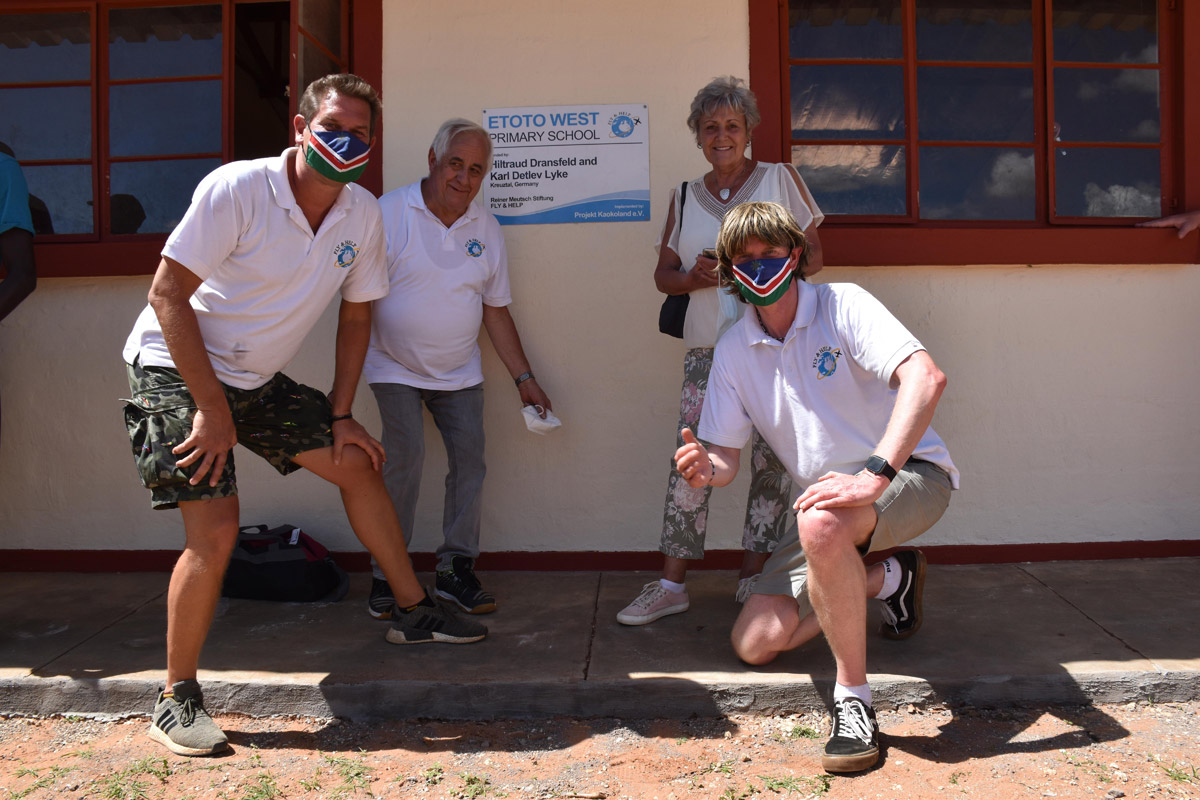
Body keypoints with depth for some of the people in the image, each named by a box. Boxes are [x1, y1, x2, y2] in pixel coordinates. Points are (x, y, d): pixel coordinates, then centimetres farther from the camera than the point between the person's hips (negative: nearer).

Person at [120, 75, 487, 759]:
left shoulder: (363, 215, -3)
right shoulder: (236, 189, -21)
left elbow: (356, 317, 7)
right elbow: (168, 296, -21)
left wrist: (341, 416, 2)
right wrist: (212, 408, -22)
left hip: (257, 381, 7)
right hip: (177, 371, -6)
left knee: (359, 465, 7)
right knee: (216, 531, -18)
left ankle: (414, 612, 24)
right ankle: (178, 697, 1)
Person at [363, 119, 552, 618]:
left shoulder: (486, 229, 4)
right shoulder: (388, 214, -10)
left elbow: (496, 310, 9)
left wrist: (524, 379, 7)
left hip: (459, 373, 4)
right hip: (396, 368, -4)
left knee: (470, 459, -3)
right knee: (406, 456, -15)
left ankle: (456, 571, 10)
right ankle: (387, 574, 0)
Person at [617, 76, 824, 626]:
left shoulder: (781, 179, 7)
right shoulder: (684, 198, 16)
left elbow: (813, 257, 6)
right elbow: (663, 275, 15)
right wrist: (694, 277, -7)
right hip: (708, 347, 2)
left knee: (772, 461, 0)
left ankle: (753, 580, 13)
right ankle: (671, 585, 2)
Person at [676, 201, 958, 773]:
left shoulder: (841, 305, -13)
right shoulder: (733, 350, 3)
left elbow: (926, 378, -29)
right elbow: (725, 456, 3)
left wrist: (873, 476, -40)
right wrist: (707, 468, -22)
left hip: (911, 473, -6)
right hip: (832, 502, 7)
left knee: (821, 522, -41)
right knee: (754, 643, -3)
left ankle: (854, 698, -24)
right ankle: (887, 579, 17)